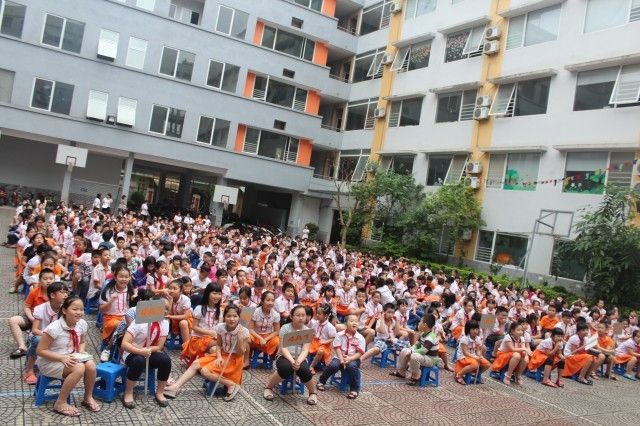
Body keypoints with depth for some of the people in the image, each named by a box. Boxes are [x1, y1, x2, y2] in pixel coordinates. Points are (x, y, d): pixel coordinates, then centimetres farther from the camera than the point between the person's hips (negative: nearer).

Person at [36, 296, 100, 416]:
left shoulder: (82, 324, -6)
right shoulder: (54, 328, -25)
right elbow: (40, 350, -19)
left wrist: (81, 352, -9)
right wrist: (62, 358, -29)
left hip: (70, 358, 6)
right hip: (50, 361, -6)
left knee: (91, 365, -22)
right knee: (79, 368, -30)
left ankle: (88, 398, 1)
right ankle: (60, 403, -14)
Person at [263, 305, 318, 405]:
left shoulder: (307, 331, 0)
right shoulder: (285, 328, -4)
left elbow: (305, 350, -8)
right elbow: (283, 348, -12)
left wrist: (298, 361, -29)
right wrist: (292, 361, -29)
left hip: (300, 358, 1)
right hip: (284, 357, -1)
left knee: (303, 369, -32)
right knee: (286, 368, -36)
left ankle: (313, 392, -3)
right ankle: (268, 387, -9)